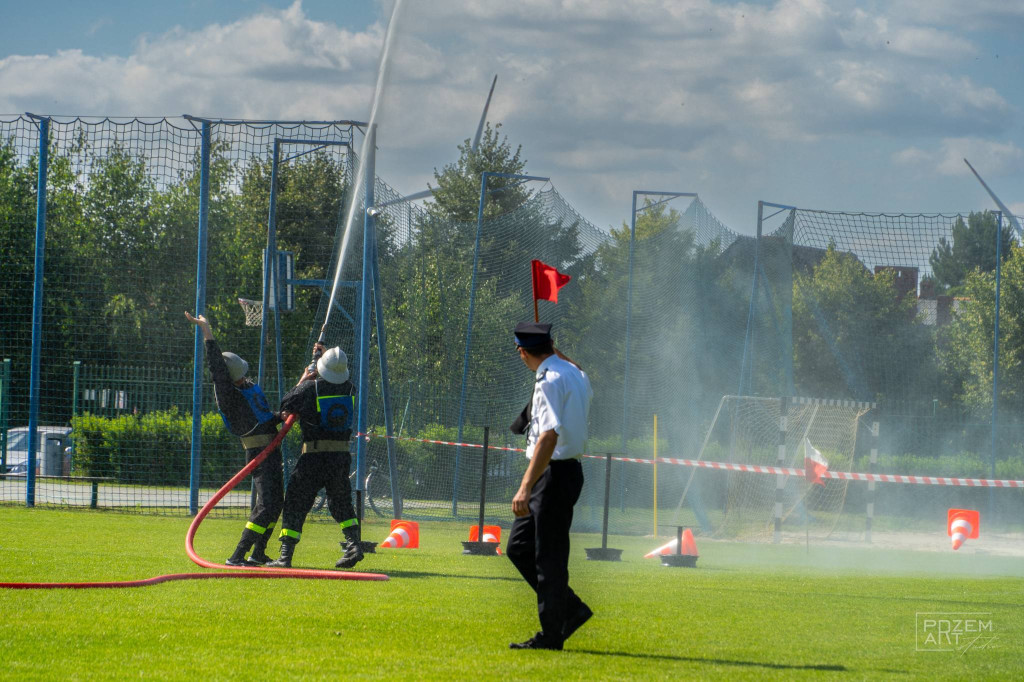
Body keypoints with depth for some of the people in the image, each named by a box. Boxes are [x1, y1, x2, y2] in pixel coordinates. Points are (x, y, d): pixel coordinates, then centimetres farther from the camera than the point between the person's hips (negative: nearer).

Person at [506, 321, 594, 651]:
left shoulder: (551, 380, -17)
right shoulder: (575, 375, 12)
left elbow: (549, 436, -27)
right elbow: (586, 390, 40)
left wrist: (526, 487, -31)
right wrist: (556, 353, 38)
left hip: (555, 472, -10)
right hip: (567, 471, 10)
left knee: (549, 557, -4)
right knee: (519, 546, 14)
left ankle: (551, 635, 1)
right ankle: (571, 609, 16)